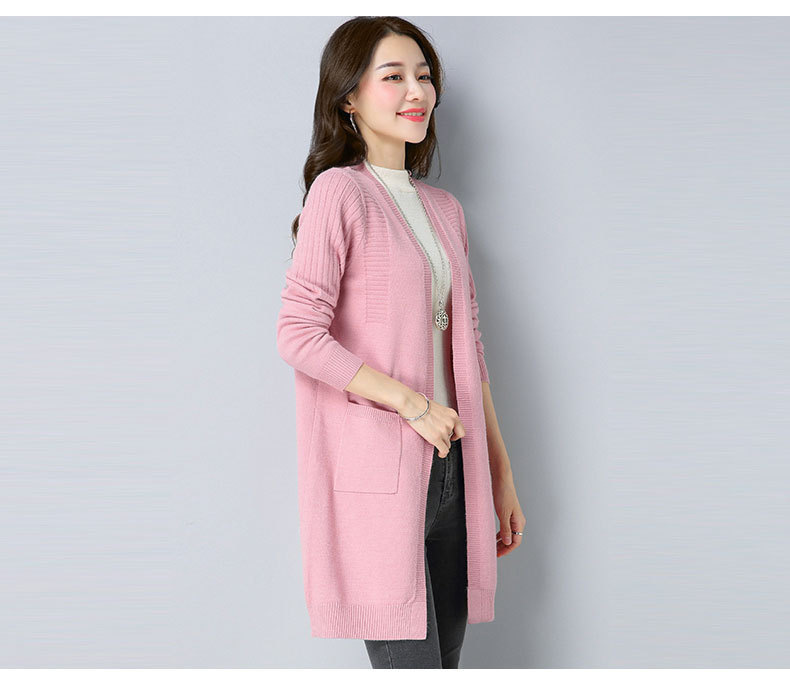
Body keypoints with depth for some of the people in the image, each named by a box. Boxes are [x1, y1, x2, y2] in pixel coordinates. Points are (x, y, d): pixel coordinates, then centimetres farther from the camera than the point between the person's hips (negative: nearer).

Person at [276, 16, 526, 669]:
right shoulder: (340, 191, -5)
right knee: (410, 665, -6)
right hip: (377, 471, -7)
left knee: (446, 658, 10)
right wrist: (412, 402, -15)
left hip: (450, 468, 7)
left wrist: (501, 472, 17)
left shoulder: (445, 208, 16)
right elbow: (298, 332, -13)